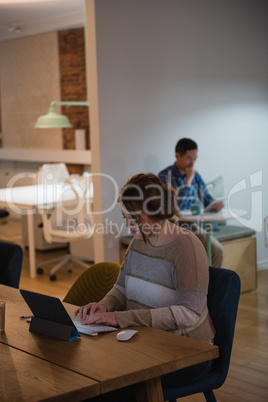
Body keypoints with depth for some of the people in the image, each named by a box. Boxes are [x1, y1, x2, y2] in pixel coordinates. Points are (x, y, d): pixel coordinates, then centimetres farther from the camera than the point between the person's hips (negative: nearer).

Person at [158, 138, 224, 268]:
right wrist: (188, 179, -19)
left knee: (217, 249, -16)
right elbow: (176, 206, -23)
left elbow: (206, 198, 15)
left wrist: (215, 205, -10)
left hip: (193, 227, 6)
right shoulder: (165, 176, -12)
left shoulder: (195, 175, 8)